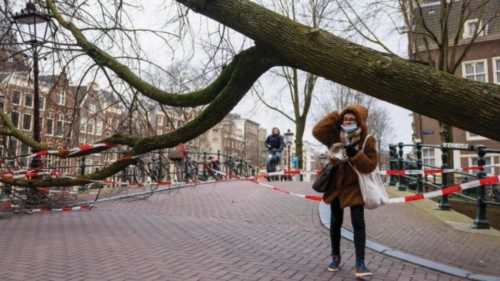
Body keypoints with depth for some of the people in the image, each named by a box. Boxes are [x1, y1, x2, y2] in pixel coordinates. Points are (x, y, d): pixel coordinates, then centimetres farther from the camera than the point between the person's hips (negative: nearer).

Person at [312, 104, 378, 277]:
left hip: (355, 187, -3)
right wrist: (336, 116, -17)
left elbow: (371, 165, -15)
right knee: (335, 222, 10)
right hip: (336, 186, 3)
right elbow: (317, 131, -17)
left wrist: (355, 154, -29)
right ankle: (335, 257, 26)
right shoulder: (336, 136, -3)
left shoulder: (367, 140, -9)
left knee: (358, 223, -10)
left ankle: (360, 263, -4)